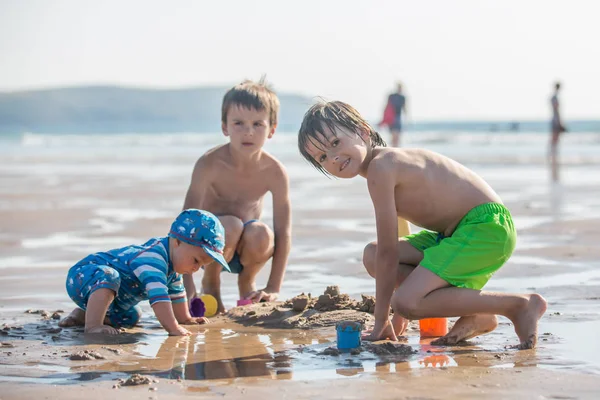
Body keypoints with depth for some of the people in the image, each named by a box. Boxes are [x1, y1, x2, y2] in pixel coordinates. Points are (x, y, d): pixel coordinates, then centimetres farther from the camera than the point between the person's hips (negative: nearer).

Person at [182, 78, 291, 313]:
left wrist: (273, 289, -22)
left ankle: (247, 282, 3)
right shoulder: (210, 164, -25)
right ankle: (210, 282, -3)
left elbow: (283, 233, -16)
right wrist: (187, 287, -33)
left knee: (260, 234, -32)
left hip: (245, 247, 2)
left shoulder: (274, 172, -18)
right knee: (230, 226, -35)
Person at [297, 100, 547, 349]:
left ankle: (521, 305, -11)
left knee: (408, 302, -20)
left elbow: (388, 252, -15)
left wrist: (381, 320, -7)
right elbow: (392, 250, 20)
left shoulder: (381, 167, -16)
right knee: (372, 256, 8)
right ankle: (473, 316, 4)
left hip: (488, 226, -10)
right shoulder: (389, 163, 14)